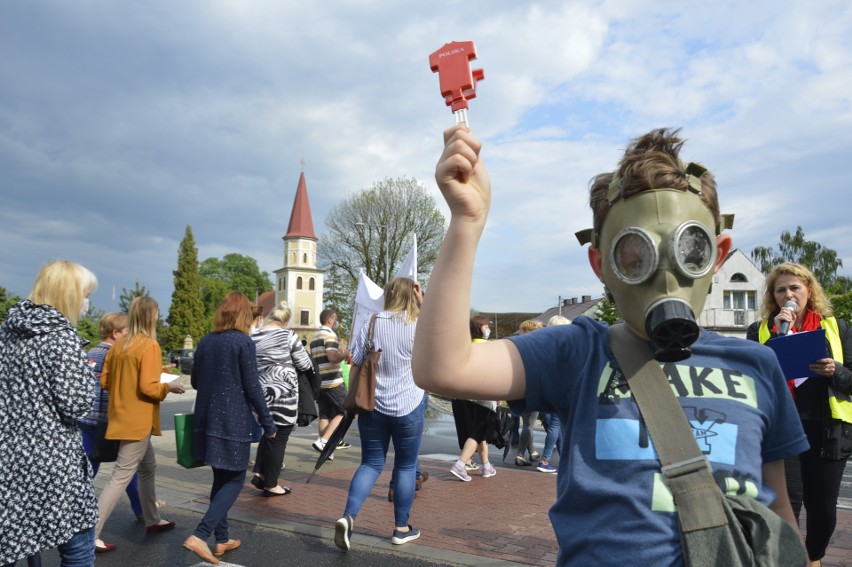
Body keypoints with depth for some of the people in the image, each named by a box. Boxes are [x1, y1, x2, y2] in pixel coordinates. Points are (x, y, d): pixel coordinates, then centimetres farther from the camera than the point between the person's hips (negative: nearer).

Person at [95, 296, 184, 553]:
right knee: (121, 477, -2)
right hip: (138, 420, -9)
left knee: (148, 467, 21)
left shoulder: (119, 344, 6)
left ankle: (153, 520, 32)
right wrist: (169, 387, -5)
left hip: (122, 416, 9)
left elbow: (104, 381, 11)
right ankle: (91, 533, 2)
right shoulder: (150, 345, -17)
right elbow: (148, 387, -22)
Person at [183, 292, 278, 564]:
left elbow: (195, 381, 13)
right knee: (234, 480, 5)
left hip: (207, 419, 6)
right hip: (233, 421, -6)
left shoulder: (205, 342, 5)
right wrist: (268, 422, -4)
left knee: (221, 479, 17)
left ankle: (222, 539, 25)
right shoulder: (244, 343, -12)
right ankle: (200, 535, -7)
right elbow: (252, 387, -12)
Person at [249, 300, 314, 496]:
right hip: (283, 394, -6)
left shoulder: (253, 338, 7)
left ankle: (259, 473, 18)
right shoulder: (288, 335, -9)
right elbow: (305, 364, -4)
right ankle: (270, 485, 11)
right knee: (278, 438, 3)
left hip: (262, 392, 6)